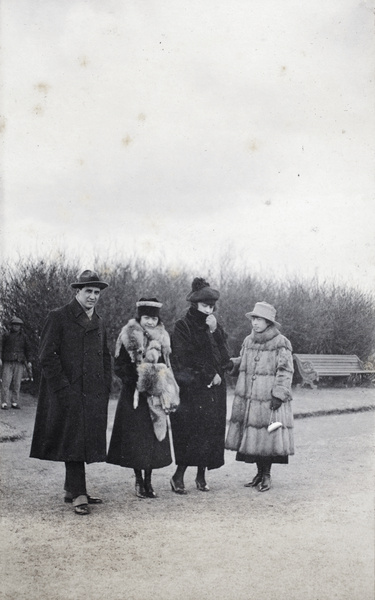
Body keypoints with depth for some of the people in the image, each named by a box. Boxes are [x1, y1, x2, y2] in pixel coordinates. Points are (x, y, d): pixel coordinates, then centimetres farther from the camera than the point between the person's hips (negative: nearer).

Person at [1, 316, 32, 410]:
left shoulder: (24, 337, 11)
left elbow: (28, 349, 14)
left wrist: (28, 362, 9)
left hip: (19, 363, 1)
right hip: (7, 363, -1)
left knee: (17, 384, 0)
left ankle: (14, 403, 6)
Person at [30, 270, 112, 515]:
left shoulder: (98, 322, 16)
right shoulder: (58, 317, -4)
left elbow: (106, 356, 23)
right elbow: (47, 355, -8)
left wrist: (106, 386, 10)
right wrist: (63, 388, -14)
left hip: (95, 394, 6)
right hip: (69, 394, -6)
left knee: (87, 442, 9)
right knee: (74, 442, -7)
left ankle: (72, 490, 20)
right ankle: (78, 495, -3)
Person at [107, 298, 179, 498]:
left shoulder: (162, 339, 10)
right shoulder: (128, 339, -5)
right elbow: (119, 366, -6)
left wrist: (162, 382, 1)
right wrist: (137, 379, -15)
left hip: (155, 397, 4)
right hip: (134, 395, -4)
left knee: (154, 438, 4)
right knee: (135, 438, -2)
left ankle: (148, 481, 14)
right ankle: (139, 481, 10)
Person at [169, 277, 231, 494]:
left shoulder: (217, 328, 14)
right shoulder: (183, 327, -1)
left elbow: (225, 359, 2)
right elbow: (184, 360, -10)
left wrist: (214, 332, -8)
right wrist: (209, 375, -8)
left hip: (214, 390, 5)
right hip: (191, 389, -5)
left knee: (211, 432, 4)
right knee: (190, 431, -10)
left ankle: (201, 476, 14)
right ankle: (179, 476, -1)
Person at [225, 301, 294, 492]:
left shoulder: (281, 344, -7)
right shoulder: (248, 342, 11)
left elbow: (285, 372, -9)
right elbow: (241, 364, 21)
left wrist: (278, 395, -15)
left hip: (269, 401, -5)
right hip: (248, 399, 5)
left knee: (267, 437, -1)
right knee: (251, 438, 8)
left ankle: (267, 475, 15)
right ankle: (259, 472, 23)